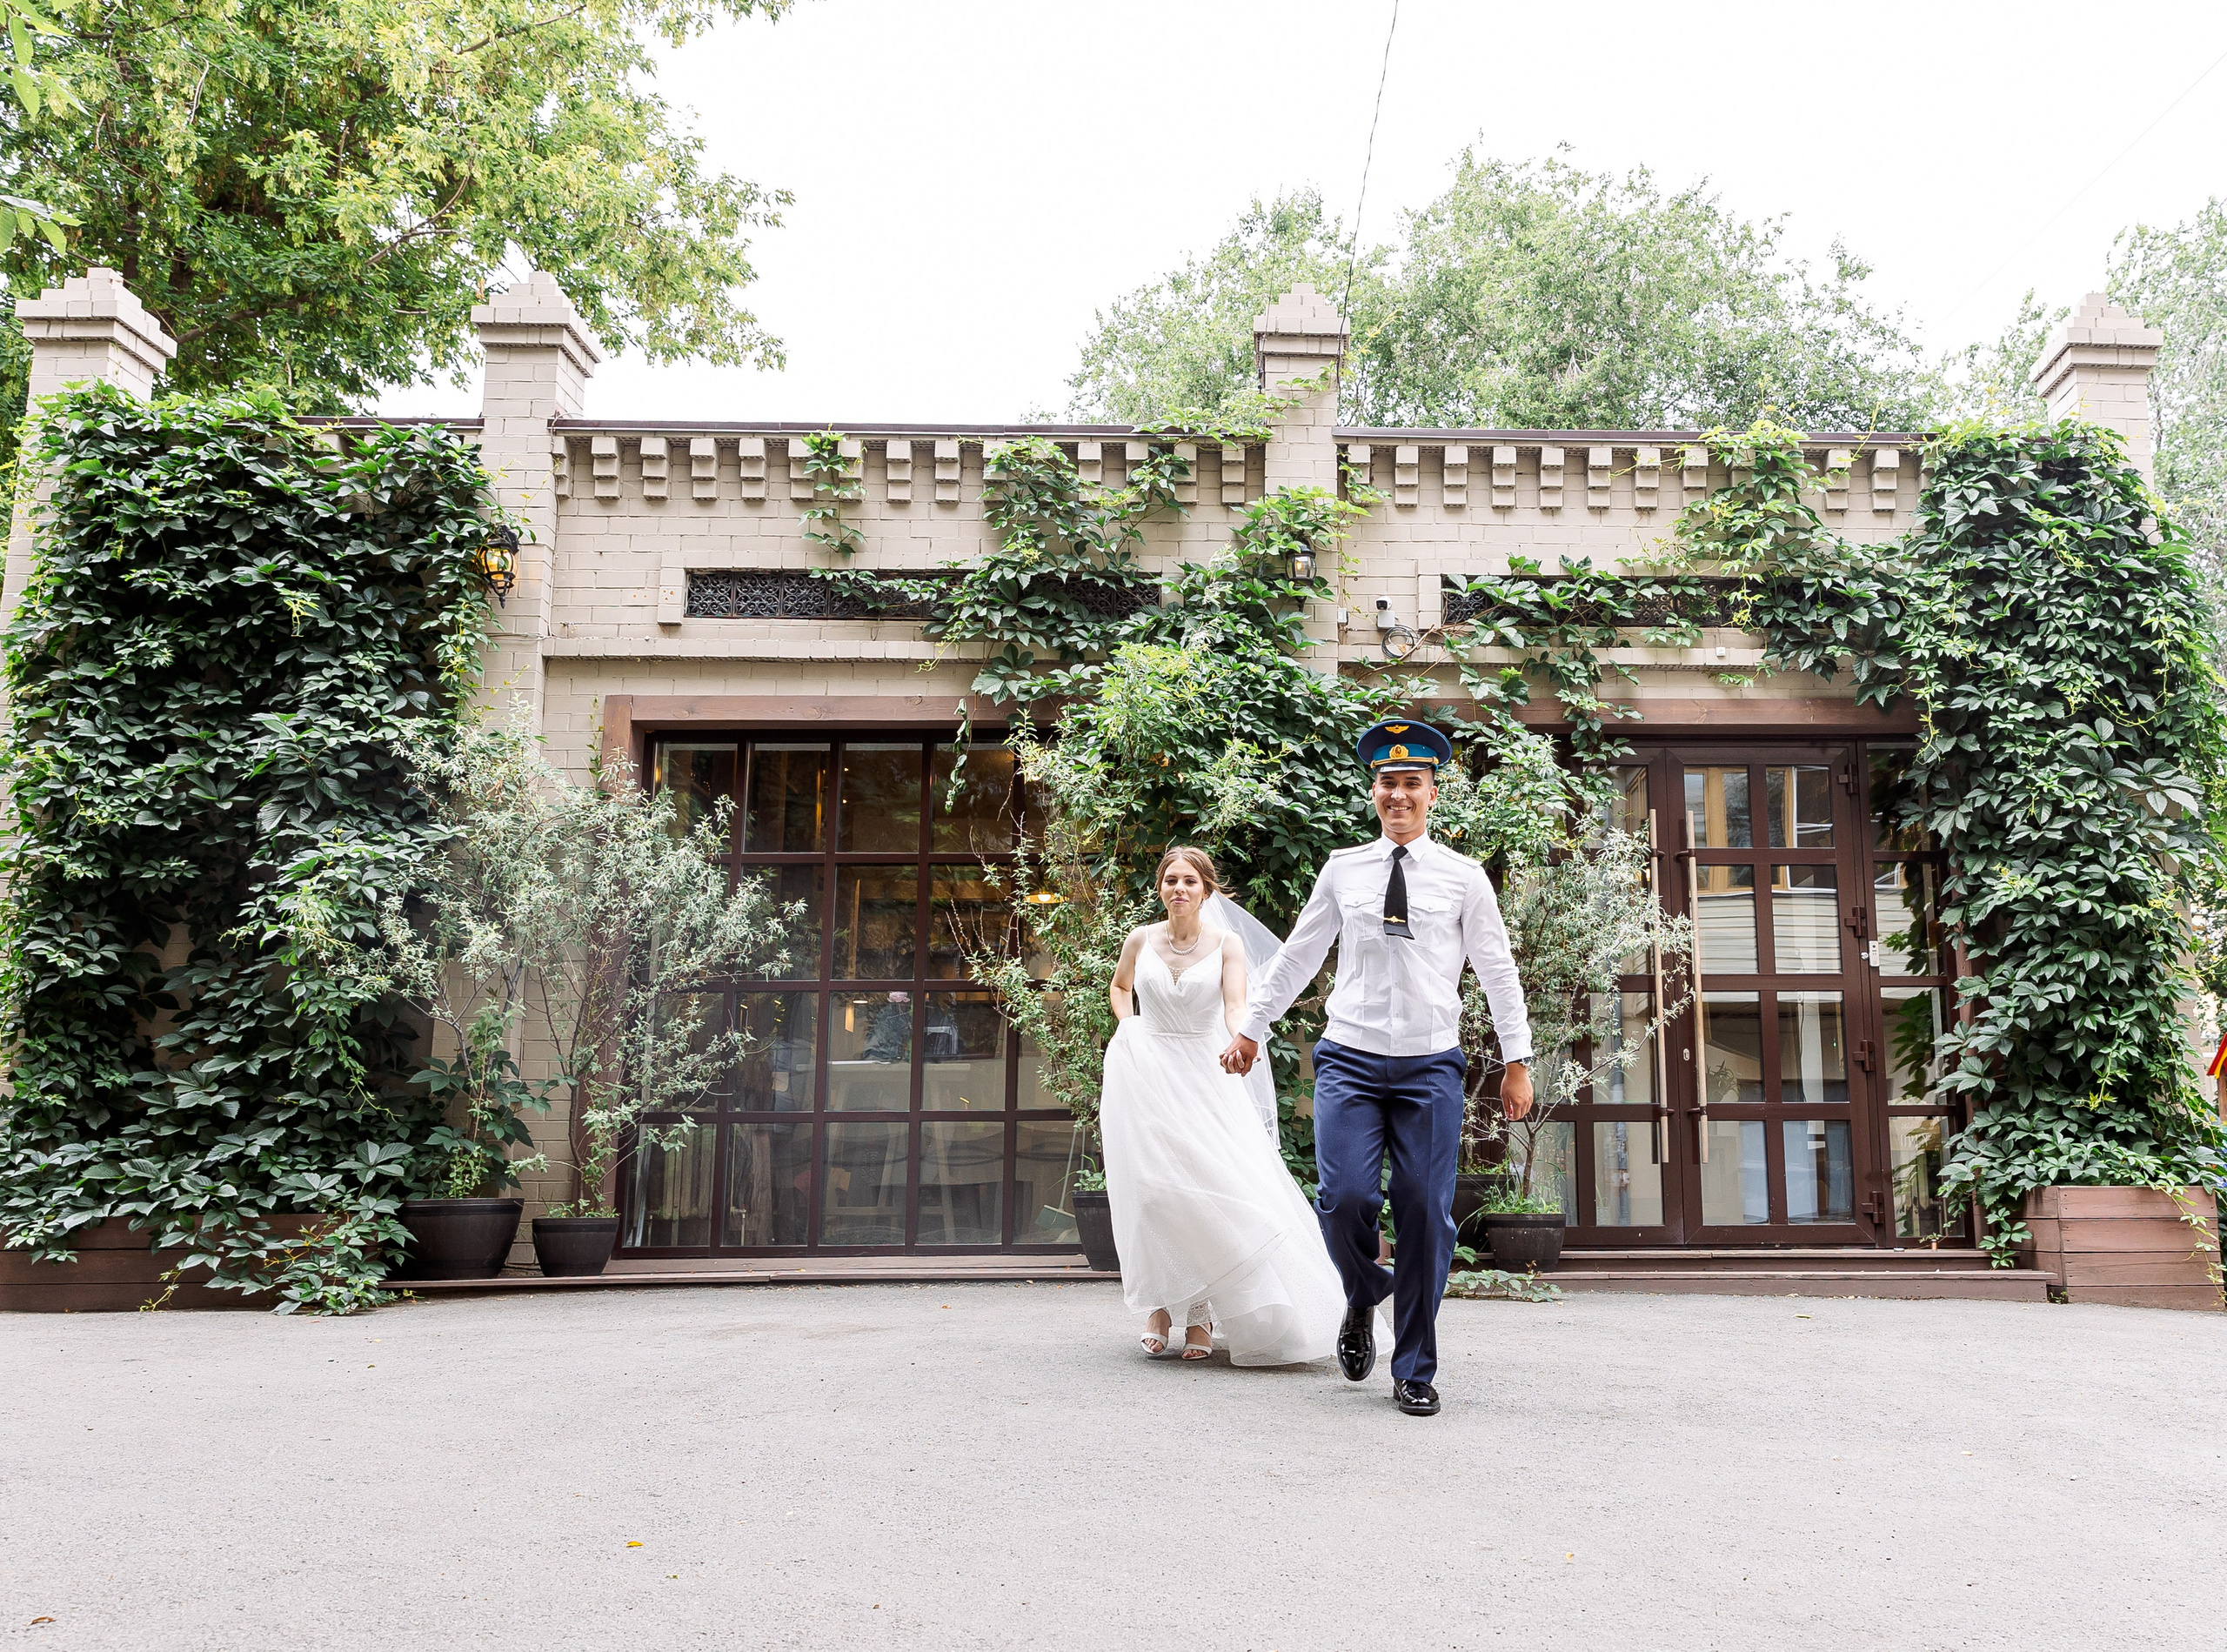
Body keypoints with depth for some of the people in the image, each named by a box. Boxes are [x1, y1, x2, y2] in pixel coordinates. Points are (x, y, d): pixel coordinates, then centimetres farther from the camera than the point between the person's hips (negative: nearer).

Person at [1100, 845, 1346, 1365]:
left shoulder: (1226, 944, -2)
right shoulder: (1140, 940, 4)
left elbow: (1235, 1006, -16)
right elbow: (1119, 986, 25)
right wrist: (1129, 1027, 7)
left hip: (1202, 1075, -1)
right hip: (1143, 1075, 1)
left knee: (1207, 1188, -11)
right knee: (1151, 1188, -5)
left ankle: (1199, 1314, 2)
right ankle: (1160, 1307, 8)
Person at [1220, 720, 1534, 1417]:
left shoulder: (1463, 877, 5)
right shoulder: (1342, 870, 8)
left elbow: (1498, 971, 9)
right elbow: (1296, 958, 15)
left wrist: (1517, 1061, 6)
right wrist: (1249, 1028, 15)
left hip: (1430, 1066, 0)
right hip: (1350, 1060, 1)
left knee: (1426, 1215, -1)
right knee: (1343, 1201, -11)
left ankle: (1415, 1372, 14)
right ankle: (1362, 1304, 23)